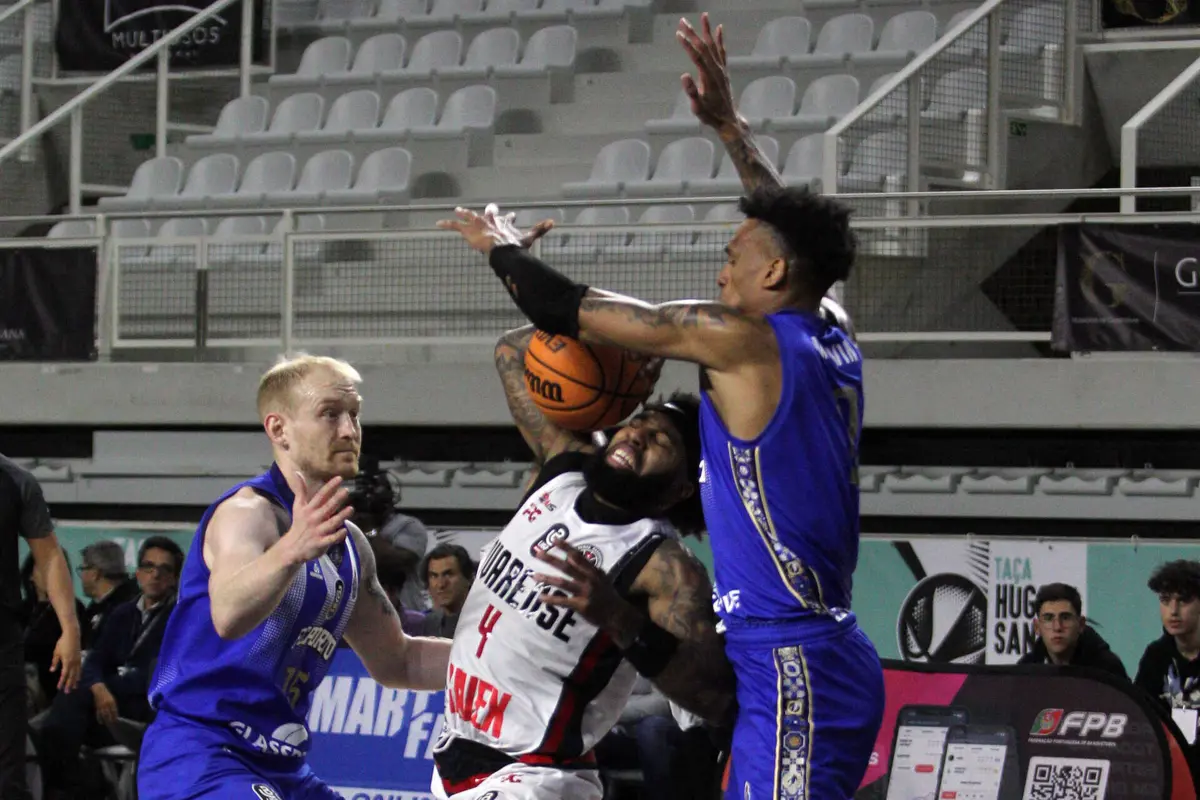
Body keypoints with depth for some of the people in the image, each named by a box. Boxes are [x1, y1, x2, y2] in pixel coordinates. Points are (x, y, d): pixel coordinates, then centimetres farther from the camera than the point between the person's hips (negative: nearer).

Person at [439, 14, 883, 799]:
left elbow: (571, 309, -2)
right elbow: (789, 225, 31)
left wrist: (504, 249, 16)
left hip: (789, 672, -9)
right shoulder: (834, 337, 11)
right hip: (835, 659, 9)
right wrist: (730, 124, 37)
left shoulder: (740, 340, -10)